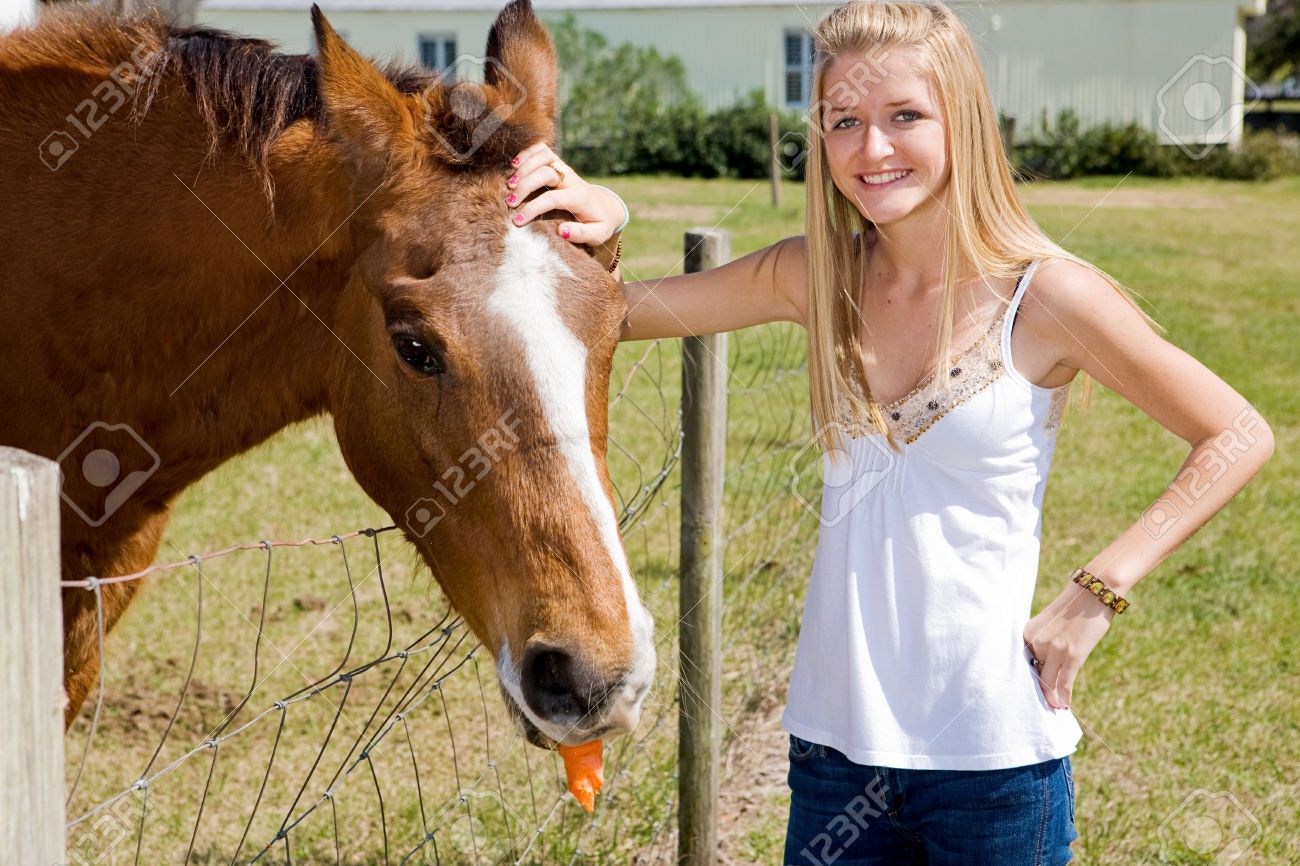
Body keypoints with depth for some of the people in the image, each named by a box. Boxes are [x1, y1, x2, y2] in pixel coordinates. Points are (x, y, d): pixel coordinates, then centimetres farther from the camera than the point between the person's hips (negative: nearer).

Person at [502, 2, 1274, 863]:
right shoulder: (819, 277, 1)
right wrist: (597, 224, -18)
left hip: (993, 751, -4)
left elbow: (1239, 437, -4)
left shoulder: (1044, 295, -11)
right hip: (835, 740, 4)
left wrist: (1097, 593, -10)